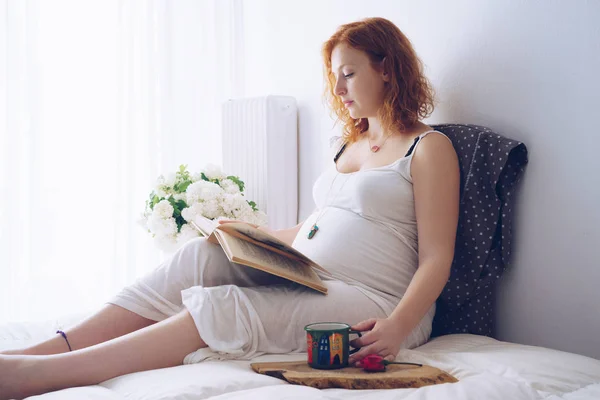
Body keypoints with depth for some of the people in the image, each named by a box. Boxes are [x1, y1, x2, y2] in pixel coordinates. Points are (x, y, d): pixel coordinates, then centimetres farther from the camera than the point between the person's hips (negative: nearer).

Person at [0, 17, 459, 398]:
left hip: (373, 302, -7)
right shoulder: (345, 145, 23)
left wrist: (398, 326, -25)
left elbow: (435, 259, -8)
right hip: (303, 278, 7)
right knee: (201, 256, -18)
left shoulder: (429, 148, 0)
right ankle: (54, 348, -26)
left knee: (224, 308, -29)